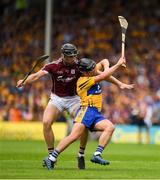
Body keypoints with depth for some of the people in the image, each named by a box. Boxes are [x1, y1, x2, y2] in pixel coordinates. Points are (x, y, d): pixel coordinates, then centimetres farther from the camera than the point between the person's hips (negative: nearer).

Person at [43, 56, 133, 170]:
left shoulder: (91, 75, 18)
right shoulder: (83, 81, -5)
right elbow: (103, 77, -11)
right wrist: (118, 65, -8)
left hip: (96, 114, 8)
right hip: (86, 110, -8)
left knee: (110, 127, -18)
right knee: (74, 136, -22)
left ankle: (97, 155, -27)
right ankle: (51, 158, -19)